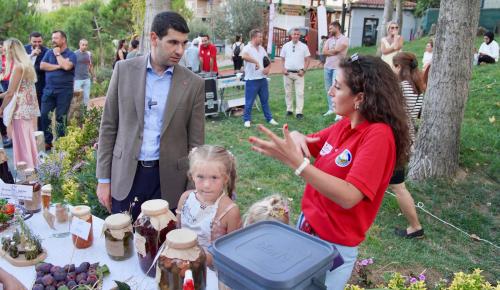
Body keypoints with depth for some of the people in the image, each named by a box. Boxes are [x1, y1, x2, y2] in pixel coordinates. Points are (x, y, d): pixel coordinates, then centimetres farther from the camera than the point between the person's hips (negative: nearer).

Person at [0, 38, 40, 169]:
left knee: (22, 141, 1)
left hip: (21, 109, -8)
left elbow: (11, 92, -15)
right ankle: (33, 166, 25)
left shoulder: (18, 66, -15)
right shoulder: (27, 64, 11)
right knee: (29, 140, 16)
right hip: (30, 108, 8)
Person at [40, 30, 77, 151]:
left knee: (61, 117, 1)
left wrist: (58, 54, -7)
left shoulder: (71, 54, -1)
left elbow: (66, 66, -20)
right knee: (44, 115, 1)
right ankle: (47, 141, 11)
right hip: (48, 90, 4)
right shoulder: (49, 53, 13)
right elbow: (42, 65, 0)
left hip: (64, 91, -4)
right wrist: (58, 66, -9)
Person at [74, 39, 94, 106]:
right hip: (77, 79, -4)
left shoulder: (89, 54, 8)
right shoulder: (75, 54, -6)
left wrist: (93, 76, 15)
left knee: (87, 97, 8)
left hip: (87, 79, 4)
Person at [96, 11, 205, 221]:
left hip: (168, 180, 0)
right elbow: (108, 126, 3)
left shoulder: (194, 84, -4)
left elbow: (195, 143, -1)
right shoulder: (124, 70, -1)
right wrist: (103, 178, 1)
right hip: (126, 176, 1)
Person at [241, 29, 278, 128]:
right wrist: (256, 62, -35)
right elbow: (244, 56, -35)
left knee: (265, 100, 15)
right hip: (252, 80, -6)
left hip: (263, 78, 7)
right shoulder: (247, 48, -12)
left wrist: (268, 68, -2)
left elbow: (268, 60, 19)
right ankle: (247, 120, 16)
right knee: (249, 102, 3)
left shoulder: (261, 48, 11)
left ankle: (269, 118, 25)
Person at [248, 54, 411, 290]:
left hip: (334, 245, -7)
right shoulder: (345, 124, -1)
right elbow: (311, 145, 10)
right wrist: (297, 137, -15)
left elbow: (348, 196, -31)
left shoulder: (379, 135, -24)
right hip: (307, 225, 7)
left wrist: (296, 161, -38)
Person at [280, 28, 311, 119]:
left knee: (300, 93, -6)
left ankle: (299, 112, -4)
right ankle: (289, 110, 21)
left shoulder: (304, 46, 2)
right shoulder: (285, 46, 5)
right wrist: (283, 69, -3)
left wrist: (303, 70, -7)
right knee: (288, 92, 9)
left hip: (299, 73, -2)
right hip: (288, 73, 2)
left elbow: (307, 60, 5)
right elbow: (282, 59, 10)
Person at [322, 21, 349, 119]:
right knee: (328, 89, 10)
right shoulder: (329, 40, 14)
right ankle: (331, 109, 20)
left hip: (338, 67, -7)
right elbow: (324, 52, 0)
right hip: (327, 67, 7)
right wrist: (334, 52, -10)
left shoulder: (344, 39, -4)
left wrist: (329, 51, 1)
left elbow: (337, 50, -16)